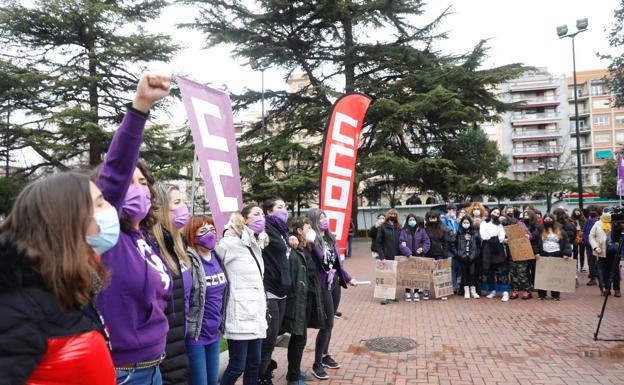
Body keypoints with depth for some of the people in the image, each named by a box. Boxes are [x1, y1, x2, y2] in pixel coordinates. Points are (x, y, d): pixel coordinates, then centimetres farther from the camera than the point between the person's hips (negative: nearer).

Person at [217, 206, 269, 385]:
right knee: (237, 367, -1)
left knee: (254, 363, 14)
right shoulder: (231, 243, -11)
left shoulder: (257, 244, 14)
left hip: (256, 315, 8)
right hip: (240, 316, -8)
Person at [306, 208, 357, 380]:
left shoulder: (330, 238, 10)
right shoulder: (312, 240, -15)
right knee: (327, 324, -4)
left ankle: (325, 356, 33)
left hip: (334, 284, 8)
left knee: (328, 323, 17)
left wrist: (347, 278, 20)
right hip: (323, 286, -8)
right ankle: (317, 364, 8)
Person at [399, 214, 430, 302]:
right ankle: (408, 292, 15)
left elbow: (427, 242, 4)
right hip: (407, 257, -1)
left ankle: (416, 292, 18)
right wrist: (408, 252, -18)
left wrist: (423, 249, -14)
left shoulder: (421, 231, 5)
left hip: (418, 256, 1)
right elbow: (401, 244, -6)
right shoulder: (404, 232, 2)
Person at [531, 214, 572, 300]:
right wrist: (536, 252, -10)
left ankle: (556, 295, 14)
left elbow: (566, 243, 2)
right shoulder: (539, 230, 4)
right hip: (543, 255, 0)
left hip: (557, 255, 1)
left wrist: (567, 254, -9)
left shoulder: (560, 230, 6)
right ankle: (541, 294, 10)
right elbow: (534, 241, 0)